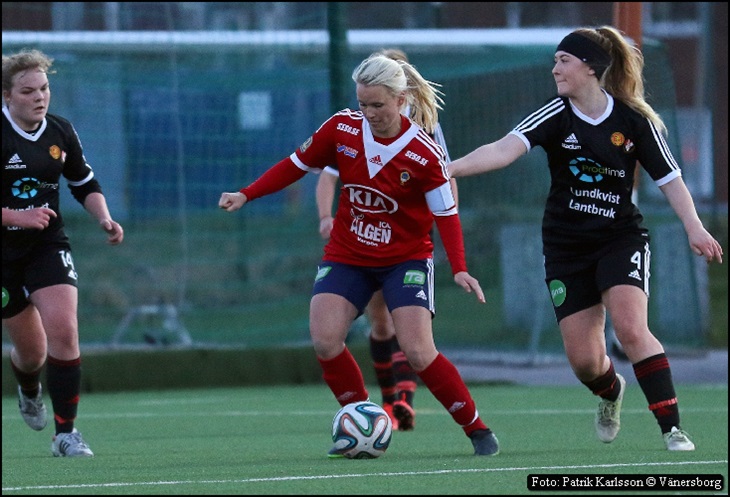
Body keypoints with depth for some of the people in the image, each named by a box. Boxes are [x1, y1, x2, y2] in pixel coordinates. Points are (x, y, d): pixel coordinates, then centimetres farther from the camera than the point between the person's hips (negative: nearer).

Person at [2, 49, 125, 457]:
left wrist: (105, 219, -1)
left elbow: (86, 184, 15)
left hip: (48, 247, 3)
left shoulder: (61, 132, 0)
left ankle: (66, 432, -12)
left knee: (63, 331, -19)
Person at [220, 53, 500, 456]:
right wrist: (245, 196, -2)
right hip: (346, 255, 4)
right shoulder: (342, 128, -10)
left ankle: (477, 430, 0)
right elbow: (297, 165, 4)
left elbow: (446, 214, -12)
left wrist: (459, 269, -24)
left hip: (406, 258, -4)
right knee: (324, 342, -16)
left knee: (418, 353, -16)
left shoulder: (423, 153, -19)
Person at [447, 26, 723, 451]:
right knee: (583, 359, 0)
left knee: (631, 328, -23)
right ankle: (611, 392, 37)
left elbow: (669, 179, -1)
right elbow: (505, 150, -23)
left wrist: (694, 228, -14)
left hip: (621, 238, -2)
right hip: (567, 248, 2)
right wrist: (451, 168, -38)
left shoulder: (634, 120, -8)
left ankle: (672, 428, -16)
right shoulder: (555, 116, -8)